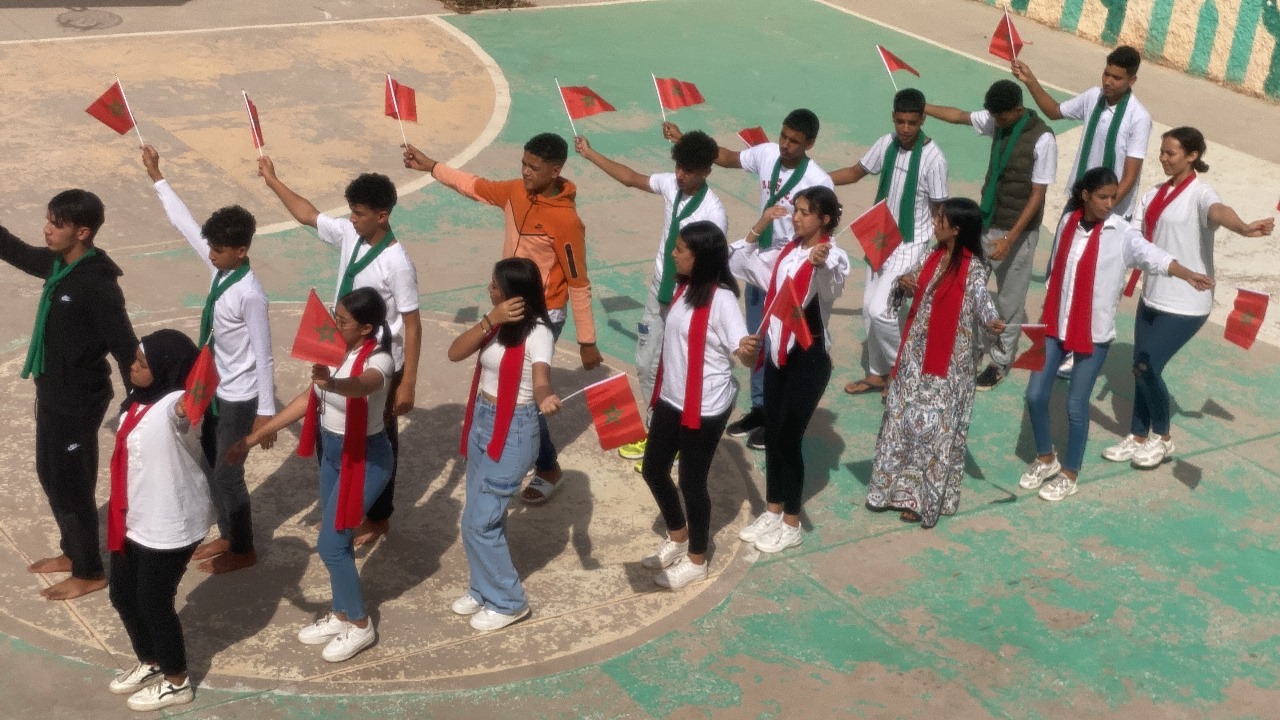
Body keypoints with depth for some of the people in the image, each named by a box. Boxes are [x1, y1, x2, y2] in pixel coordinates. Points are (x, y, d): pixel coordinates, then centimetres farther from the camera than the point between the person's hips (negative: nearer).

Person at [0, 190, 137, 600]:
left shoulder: (97, 284, -25)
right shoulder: (57, 264, 0)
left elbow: (125, 347, -23)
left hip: (79, 401, -9)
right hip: (53, 392, 9)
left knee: (71, 485, 5)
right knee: (52, 476, 22)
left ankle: (90, 572, 22)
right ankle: (72, 552, 40)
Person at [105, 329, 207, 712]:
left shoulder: (173, 405, -25)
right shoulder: (139, 401, 3)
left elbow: (189, 407, -52)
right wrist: (120, 514, 24)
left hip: (169, 526, -9)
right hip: (134, 521, 9)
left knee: (153, 602, 6)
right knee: (122, 596, 20)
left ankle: (177, 682, 28)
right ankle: (149, 663, 44)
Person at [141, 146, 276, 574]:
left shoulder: (250, 294, -27)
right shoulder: (220, 269, -4)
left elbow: (263, 356, -23)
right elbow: (185, 224, 7)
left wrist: (266, 413, -21)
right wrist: (157, 178, 10)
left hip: (239, 397, -9)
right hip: (215, 389, 9)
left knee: (227, 474, 5)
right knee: (212, 466, 20)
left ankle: (243, 551, 24)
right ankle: (228, 535, 38)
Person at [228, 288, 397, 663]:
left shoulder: (378, 361, -26)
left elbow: (360, 385, -50)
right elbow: (308, 400, 5)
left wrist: (333, 383, -74)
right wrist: (255, 437, 5)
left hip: (365, 459, -7)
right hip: (331, 452, 8)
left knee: (330, 545, -2)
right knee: (337, 540, 18)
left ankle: (360, 625, 17)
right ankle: (341, 615, 37)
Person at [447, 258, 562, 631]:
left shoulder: (536, 333, -20)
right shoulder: (496, 324, 3)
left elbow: (541, 381, -34)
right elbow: (455, 353, -8)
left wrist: (546, 399, -57)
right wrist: (489, 321, -21)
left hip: (513, 432, -8)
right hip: (481, 423, 8)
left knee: (478, 522, -4)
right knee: (486, 515, 17)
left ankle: (508, 602, 12)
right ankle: (484, 589, 34)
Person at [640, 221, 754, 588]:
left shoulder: (721, 299, -23)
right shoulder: (684, 286, 2)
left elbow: (745, 354, -27)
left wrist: (748, 349, -51)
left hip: (706, 406, -8)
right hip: (671, 398, 9)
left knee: (692, 480, 5)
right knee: (654, 469, 17)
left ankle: (696, 560, 26)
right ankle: (677, 539, 40)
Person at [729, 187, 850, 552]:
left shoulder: (832, 257, -16)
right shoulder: (786, 251, 6)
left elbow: (832, 282, -41)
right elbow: (738, 262, 13)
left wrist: (819, 263, -63)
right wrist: (758, 228, 0)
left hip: (809, 358, -7)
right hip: (778, 353, 7)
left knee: (788, 438, 0)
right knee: (771, 435, 14)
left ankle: (792, 525, 15)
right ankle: (773, 511, 30)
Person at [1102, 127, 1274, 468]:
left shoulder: (1199, 193, -16)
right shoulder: (1156, 192, 9)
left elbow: (1218, 211, -38)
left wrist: (1243, 228, -60)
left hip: (1185, 303, -7)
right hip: (1152, 297, 7)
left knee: (1146, 367, -8)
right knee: (1142, 369, 12)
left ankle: (1163, 438, 14)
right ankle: (1138, 437, 28)